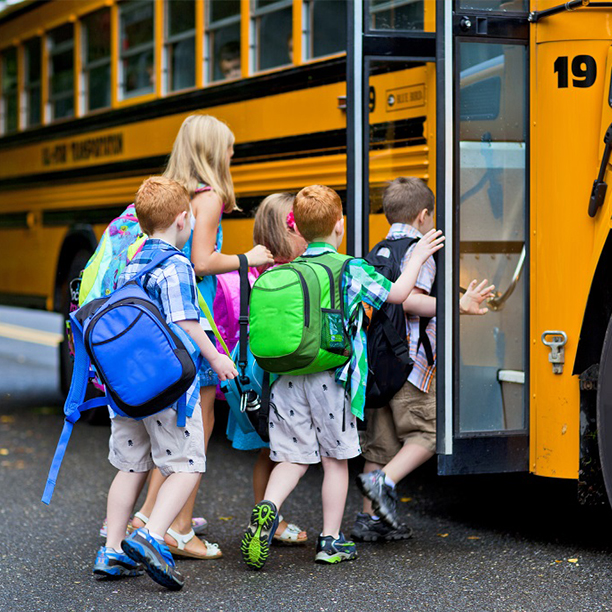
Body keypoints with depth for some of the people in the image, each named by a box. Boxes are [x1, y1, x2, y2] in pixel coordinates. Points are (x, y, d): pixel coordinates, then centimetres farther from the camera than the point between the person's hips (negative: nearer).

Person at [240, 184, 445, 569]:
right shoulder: (351, 270, -5)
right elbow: (397, 293, 1)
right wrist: (418, 256, 14)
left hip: (287, 378, 4)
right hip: (330, 380, -3)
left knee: (293, 456, 9)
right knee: (335, 458, 9)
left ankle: (268, 508, -17)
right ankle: (331, 540, 14)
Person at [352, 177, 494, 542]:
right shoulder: (417, 251, -8)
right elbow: (408, 300, -22)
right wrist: (459, 305, -20)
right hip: (408, 361, -8)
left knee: (381, 439, 11)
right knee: (428, 432, -1)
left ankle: (370, 518, 12)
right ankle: (383, 482, -19)